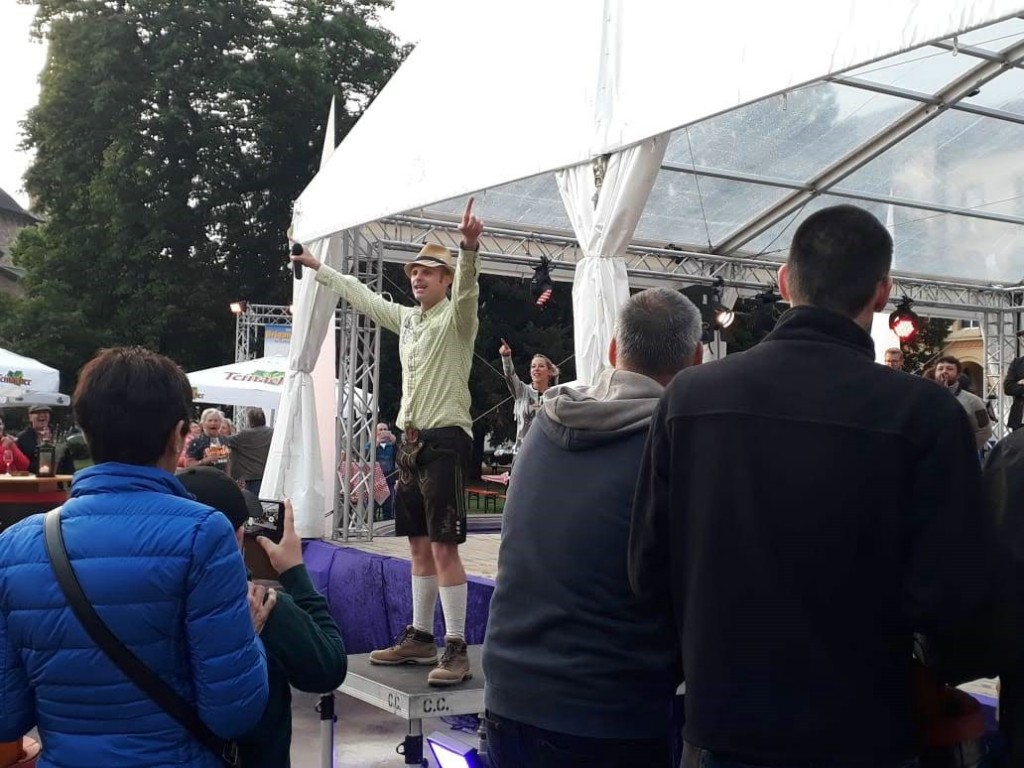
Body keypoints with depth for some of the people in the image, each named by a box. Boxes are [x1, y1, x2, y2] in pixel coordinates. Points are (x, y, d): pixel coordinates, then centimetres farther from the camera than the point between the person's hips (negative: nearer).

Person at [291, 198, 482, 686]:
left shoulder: (456, 317, -6)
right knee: (419, 544, 13)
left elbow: (466, 286, -28)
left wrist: (469, 246, -47)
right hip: (411, 438, 8)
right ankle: (420, 637, 21)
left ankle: (456, 648, -8)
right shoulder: (405, 318, 16)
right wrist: (317, 267, 37)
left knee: (444, 545, -11)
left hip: (446, 438, -8)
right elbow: (359, 295, 29)